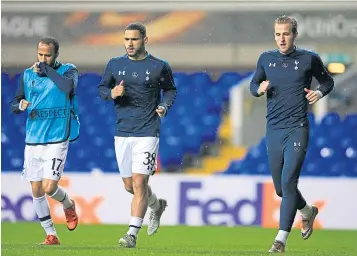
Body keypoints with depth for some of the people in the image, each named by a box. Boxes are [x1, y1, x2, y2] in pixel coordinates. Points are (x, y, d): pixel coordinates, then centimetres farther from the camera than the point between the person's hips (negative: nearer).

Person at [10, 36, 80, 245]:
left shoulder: (68, 71, -3)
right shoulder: (28, 75, 9)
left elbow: (67, 86, -27)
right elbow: (14, 105, 12)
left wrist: (46, 69, -18)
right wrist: (21, 105, -12)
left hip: (57, 139, -5)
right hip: (33, 140, 5)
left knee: (49, 187, -13)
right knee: (36, 190, 4)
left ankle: (69, 206, 22)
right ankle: (51, 236, 17)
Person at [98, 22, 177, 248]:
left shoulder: (159, 67, 0)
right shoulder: (115, 65, 6)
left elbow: (170, 89, 14)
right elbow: (102, 88, 16)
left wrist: (164, 106, -5)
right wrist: (112, 93, -7)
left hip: (147, 133, -4)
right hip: (122, 133, 4)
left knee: (139, 182, -13)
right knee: (130, 186, 11)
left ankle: (132, 234, -10)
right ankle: (157, 205, 42)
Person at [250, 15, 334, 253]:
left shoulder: (309, 59, -1)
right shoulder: (266, 58, 7)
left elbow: (328, 81, 12)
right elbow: (253, 84, 18)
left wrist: (320, 92, -9)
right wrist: (259, 89, -5)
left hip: (297, 129, -4)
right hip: (273, 130, 4)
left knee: (288, 182, -15)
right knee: (280, 187, 12)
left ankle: (281, 239, -14)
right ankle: (308, 211, 42)